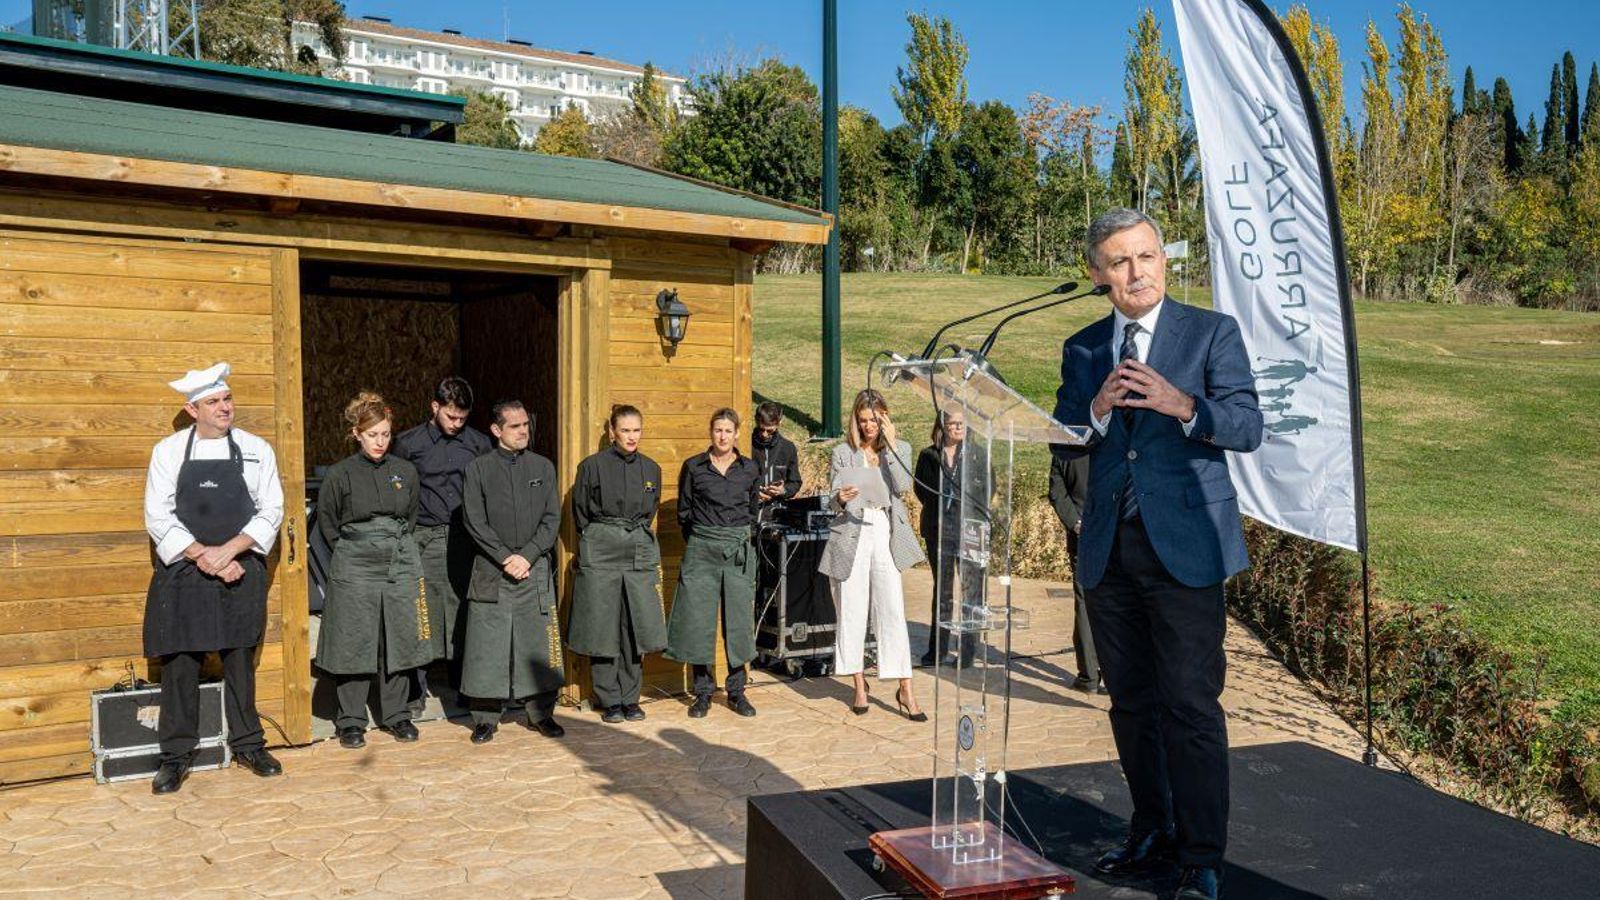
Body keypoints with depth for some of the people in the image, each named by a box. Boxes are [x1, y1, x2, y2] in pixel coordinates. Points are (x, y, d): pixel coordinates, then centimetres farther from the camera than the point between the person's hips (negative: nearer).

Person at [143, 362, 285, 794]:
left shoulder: (256, 449, 3)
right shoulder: (168, 451, 1)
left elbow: (271, 510, -1)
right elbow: (158, 516, -3)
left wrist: (228, 551, -12)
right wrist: (202, 556, -12)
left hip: (241, 572, 1)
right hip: (182, 574, 0)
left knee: (240, 660, 8)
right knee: (179, 663, 2)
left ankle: (247, 744, 21)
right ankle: (177, 754, 14)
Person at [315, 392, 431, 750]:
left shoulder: (405, 471, 5)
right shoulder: (340, 474, -3)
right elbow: (327, 522, 8)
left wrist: (397, 544, 13)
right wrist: (352, 549, 7)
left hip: (401, 566, 3)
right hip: (355, 570, -3)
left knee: (398, 643, 7)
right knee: (354, 646, 1)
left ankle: (396, 716, 20)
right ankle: (351, 722, 14)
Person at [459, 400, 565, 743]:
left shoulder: (543, 467, 9)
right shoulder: (478, 469, 3)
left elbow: (552, 519, 4)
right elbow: (474, 521, -3)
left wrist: (527, 556, -8)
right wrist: (506, 557, -11)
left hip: (536, 570, 2)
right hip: (491, 572, -2)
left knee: (539, 644, 4)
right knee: (487, 645, 1)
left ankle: (541, 713, 16)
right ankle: (485, 718, 13)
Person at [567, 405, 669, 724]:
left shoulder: (651, 469, 9)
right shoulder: (592, 466, -3)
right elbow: (580, 513, 4)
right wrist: (599, 541, 7)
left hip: (640, 553, 3)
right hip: (600, 554, -3)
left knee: (635, 627, 4)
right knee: (603, 628, 0)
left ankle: (630, 698, 15)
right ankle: (609, 700, 11)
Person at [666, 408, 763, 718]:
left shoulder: (750, 468, 7)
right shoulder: (693, 467, 3)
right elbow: (683, 511, 10)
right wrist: (698, 541, 11)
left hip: (739, 550, 1)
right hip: (701, 551, -1)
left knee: (739, 620, 3)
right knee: (698, 620, -1)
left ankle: (737, 691, 15)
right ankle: (703, 692, 11)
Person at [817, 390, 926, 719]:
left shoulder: (899, 449, 8)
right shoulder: (843, 453, 5)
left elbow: (902, 486, -9)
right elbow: (834, 501, 1)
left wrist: (890, 444, -10)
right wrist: (840, 499, -23)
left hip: (886, 537, 0)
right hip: (851, 537, 0)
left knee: (893, 614, -4)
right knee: (851, 613, 5)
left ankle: (905, 689, 1)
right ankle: (859, 685, 18)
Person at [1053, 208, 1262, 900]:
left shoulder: (1212, 333, 1)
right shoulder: (1082, 349, 12)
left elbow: (1248, 428, -6)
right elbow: (1062, 443, 7)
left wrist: (1182, 405, -23)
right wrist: (1098, 408, -13)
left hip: (1183, 546, -4)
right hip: (1108, 550, 4)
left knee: (1191, 703, -4)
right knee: (1131, 701, 13)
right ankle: (1152, 832, 28)